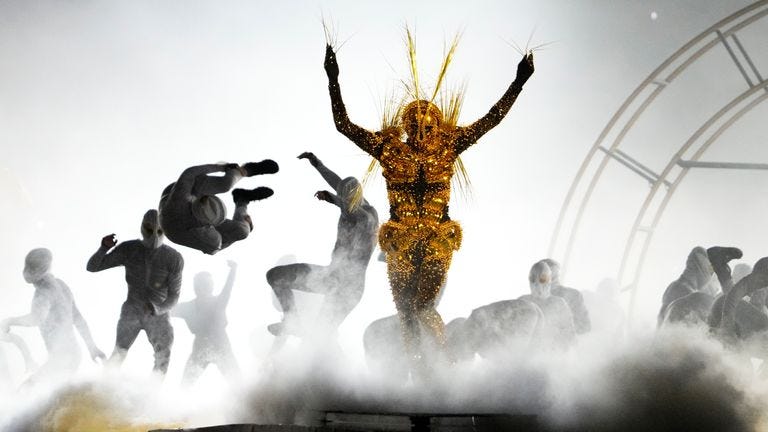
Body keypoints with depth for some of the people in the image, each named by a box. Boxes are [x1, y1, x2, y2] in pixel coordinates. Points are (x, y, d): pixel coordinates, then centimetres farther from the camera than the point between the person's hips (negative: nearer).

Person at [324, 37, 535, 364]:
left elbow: (492, 119, 2)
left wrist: (519, 82, -1)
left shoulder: (447, 148, 2)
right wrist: (333, 81, -8)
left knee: (422, 306, -13)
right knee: (406, 313, 4)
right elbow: (344, 125, -2)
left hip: (438, 240, -1)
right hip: (401, 243, 1)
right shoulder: (389, 149, 1)